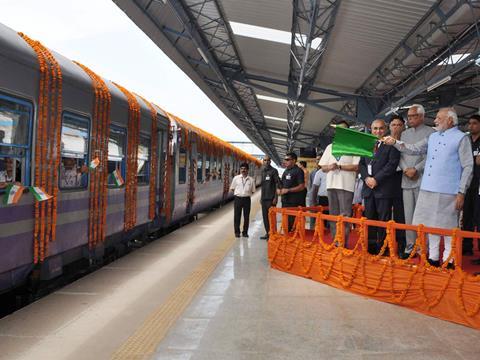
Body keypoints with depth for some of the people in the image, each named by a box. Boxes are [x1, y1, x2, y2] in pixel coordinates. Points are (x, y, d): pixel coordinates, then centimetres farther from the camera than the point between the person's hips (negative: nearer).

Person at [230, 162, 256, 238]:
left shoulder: (251, 179, 2)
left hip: (247, 199, 0)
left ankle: (245, 232, 18)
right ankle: (237, 232, 14)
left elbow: (252, 191, 8)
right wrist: (238, 193, 4)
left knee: (246, 216, 6)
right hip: (237, 198, 0)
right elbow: (232, 188, 10)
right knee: (237, 216, 4)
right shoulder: (236, 178, 2)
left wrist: (247, 194, 0)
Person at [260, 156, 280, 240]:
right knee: (265, 216, 11)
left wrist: (275, 197, -15)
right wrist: (261, 197, 17)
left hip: (271, 198, -7)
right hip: (264, 198, 7)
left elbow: (278, 184, -10)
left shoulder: (273, 171, -7)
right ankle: (267, 232, 20)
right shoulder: (263, 171, 14)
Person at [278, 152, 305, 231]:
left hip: (295, 202, -8)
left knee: (293, 222, -9)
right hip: (285, 201, 8)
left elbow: (302, 186, -14)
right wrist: (279, 190, 5)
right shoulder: (286, 171, 18)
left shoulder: (298, 171, -8)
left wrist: (288, 190, -19)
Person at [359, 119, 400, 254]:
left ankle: (382, 247, 5)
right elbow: (361, 164, 13)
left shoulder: (391, 145, 0)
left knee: (383, 219, -2)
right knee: (369, 218, 9)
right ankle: (371, 247, 17)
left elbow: (392, 164, -10)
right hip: (368, 188, 5)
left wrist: (376, 179, -15)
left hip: (384, 188, -5)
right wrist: (366, 178, -5)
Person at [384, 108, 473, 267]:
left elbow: (468, 167, -7)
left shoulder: (461, 138, -4)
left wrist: (461, 192, -12)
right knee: (431, 224, 12)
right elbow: (414, 149, 11)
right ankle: (433, 257, 23)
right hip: (428, 189, 6)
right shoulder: (432, 137, 15)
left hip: (448, 192, -6)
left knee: (447, 226, 2)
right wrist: (395, 142, -3)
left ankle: (448, 260, 13)